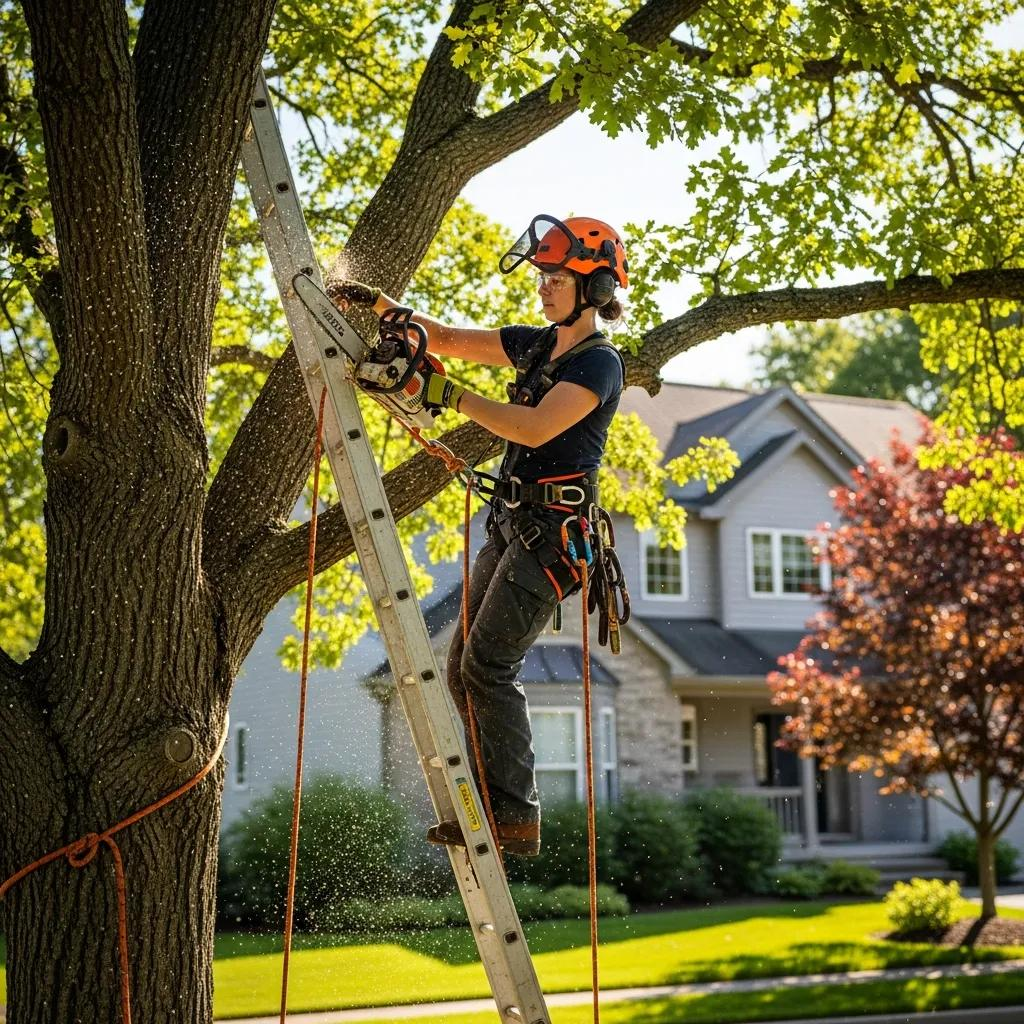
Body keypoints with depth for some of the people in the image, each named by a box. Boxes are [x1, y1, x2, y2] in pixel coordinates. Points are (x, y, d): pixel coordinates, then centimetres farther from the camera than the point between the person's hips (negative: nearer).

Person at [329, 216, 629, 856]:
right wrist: (379, 303, 7)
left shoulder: (599, 363, -11)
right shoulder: (536, 345, 15)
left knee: (489, 665, -16)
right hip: (511, 525, 9)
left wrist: (449, 394, -27)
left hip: (551, 532, -9)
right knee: (464, 669, 6)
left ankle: (514, 815, -13)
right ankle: (504, 805, 8)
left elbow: (535, 428, -26)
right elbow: (448, 339, 19)